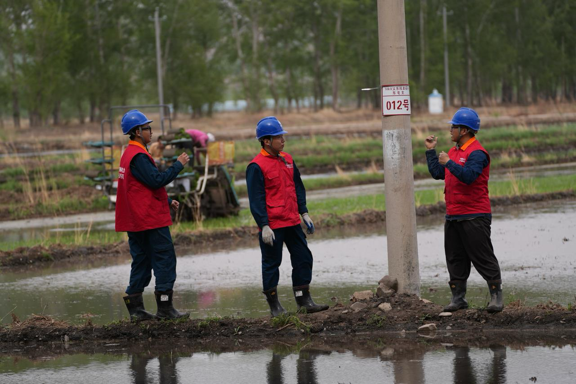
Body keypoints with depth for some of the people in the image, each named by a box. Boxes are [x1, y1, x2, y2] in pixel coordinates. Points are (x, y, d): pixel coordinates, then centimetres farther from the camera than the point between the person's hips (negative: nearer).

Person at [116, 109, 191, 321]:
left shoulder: (129, 154, 17)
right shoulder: (138, 156, -16)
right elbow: (156, 180, -23)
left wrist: (167, 201, 19)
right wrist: (178, 165, -12)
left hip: (136, 221, 10)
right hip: (151, 219, -10)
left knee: (142, 261, 11)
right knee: (165, 259, -5)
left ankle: (135, 308, 10)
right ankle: (165, 308, -5)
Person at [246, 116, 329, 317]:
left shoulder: (287, 160, 11)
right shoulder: (256, 166, -11)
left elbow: (297, 187, 19)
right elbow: (256, 199, -13)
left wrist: (304, 212, 12)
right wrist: (264, 226, -17)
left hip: (292, 223, 7)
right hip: (272, 225, -7)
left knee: (303, 259, 7)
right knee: (271, 263, 2)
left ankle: (304, 301, 15)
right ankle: (274, 306, 9)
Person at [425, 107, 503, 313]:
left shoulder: (476, 153, -13)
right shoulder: (454, 151, 16)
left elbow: (468, 176, -27)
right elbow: (437, 173, 19)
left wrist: (448, 162, -24)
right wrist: (431, 151, 17)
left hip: (474, 216, -9)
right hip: (453, 216, 9)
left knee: (483, 258, -6)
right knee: (455, 259, 9)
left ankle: (496, 296, -1)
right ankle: (458, 298, 14)